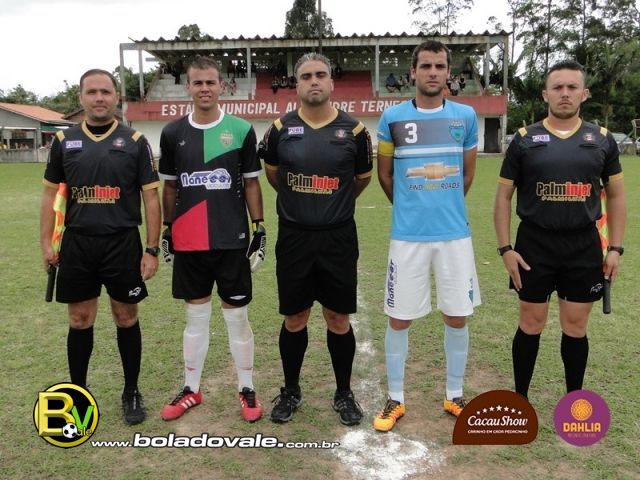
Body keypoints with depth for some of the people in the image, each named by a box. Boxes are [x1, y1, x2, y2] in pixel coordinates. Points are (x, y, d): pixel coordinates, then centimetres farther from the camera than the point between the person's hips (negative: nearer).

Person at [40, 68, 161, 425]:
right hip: (77, 244, 2)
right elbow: (52, 193, 11)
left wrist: (152, 249, -7)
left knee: (127, 319, 7)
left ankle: (132, 392, 23)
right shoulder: (64, 141, 6)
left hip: (123, 243, -2)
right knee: (80, 321, 10)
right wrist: (46, 242, 3)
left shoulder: (135, 141, -1)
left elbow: (151, 197, -2)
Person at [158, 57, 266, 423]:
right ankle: (192, 389, 27)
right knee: (196, 314, 13)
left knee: (237, 315, 6)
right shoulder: (172, 133, 6)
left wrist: (259, 227, -1)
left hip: (231, 238, -2)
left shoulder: (241, 130, 0)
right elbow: (170, 187, 13)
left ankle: (247, 389, 21)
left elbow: (251, 183, 4)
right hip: (189, 241, 2)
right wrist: (167, 229, 10)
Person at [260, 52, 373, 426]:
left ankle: (344, 393, 26)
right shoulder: (280, 129, 0)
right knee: (294, 318, 10)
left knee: (339, 319, 8)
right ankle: (291, 391, 29)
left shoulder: (353, 130, -3)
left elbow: (363, 178, 13)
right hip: (294, 237, 1)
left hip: (339, 238, 0)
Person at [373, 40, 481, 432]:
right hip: (408, 235, -1)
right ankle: (396, 399, 22)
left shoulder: (466, 116, 4)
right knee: (399, 318, 5)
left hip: (455, 232, 2)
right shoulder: (393, 117, -1)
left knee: (457, 316, 9)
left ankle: (455, 396, 28)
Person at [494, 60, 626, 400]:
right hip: (534, 245, -1)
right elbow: (504, 195, 1)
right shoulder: (525, 140, 0)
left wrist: (615, 248, 1)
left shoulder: (602, 140, 6)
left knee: (575, 326, 11)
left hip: (584, 247, 2)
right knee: (531, 324, 7)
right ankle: (520, 399, 24)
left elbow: (616, 195, 10)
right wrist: (505, 248, -7)